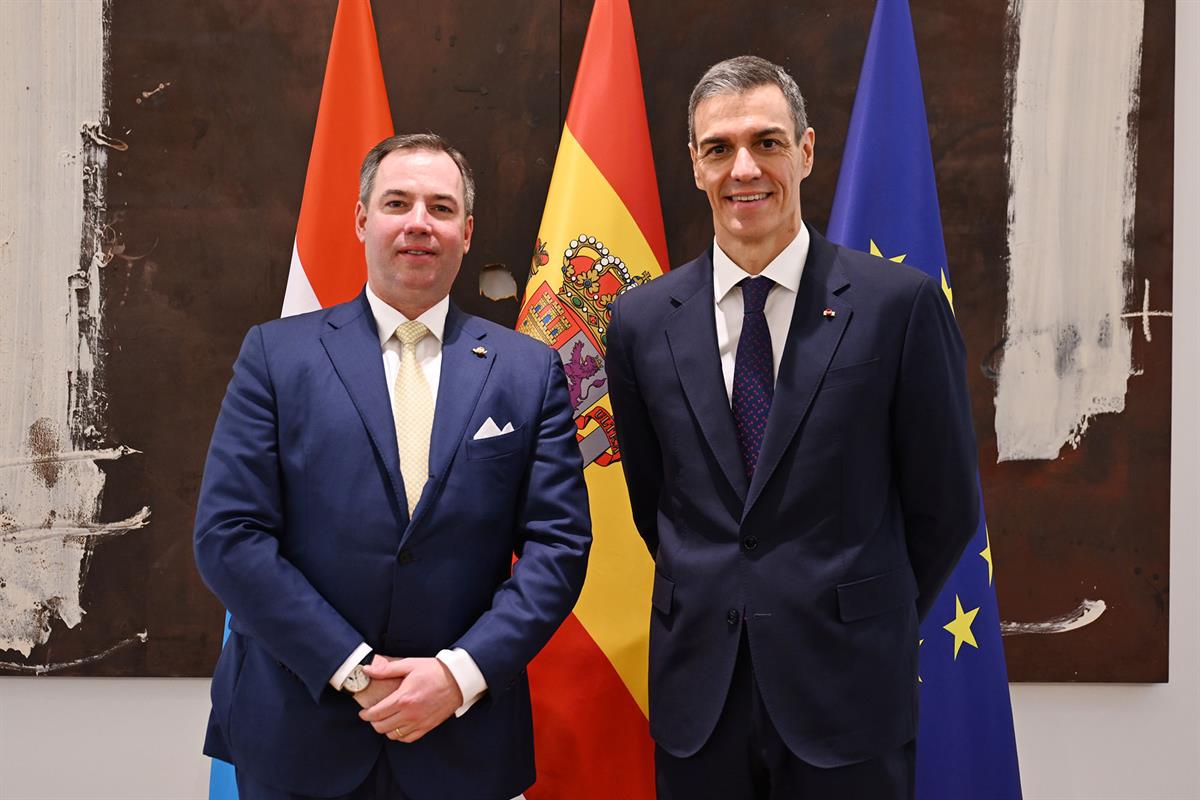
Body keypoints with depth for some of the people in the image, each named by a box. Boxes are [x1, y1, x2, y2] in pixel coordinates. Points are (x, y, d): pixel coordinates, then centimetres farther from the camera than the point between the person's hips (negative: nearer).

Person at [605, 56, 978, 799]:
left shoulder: (901, 303, -9)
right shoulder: (642, 320, -1)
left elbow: (946, 504, -1)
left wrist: (872, 621, 8)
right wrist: (707, 607, 10)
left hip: (848, 690, -2)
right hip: (696, 691, 2)